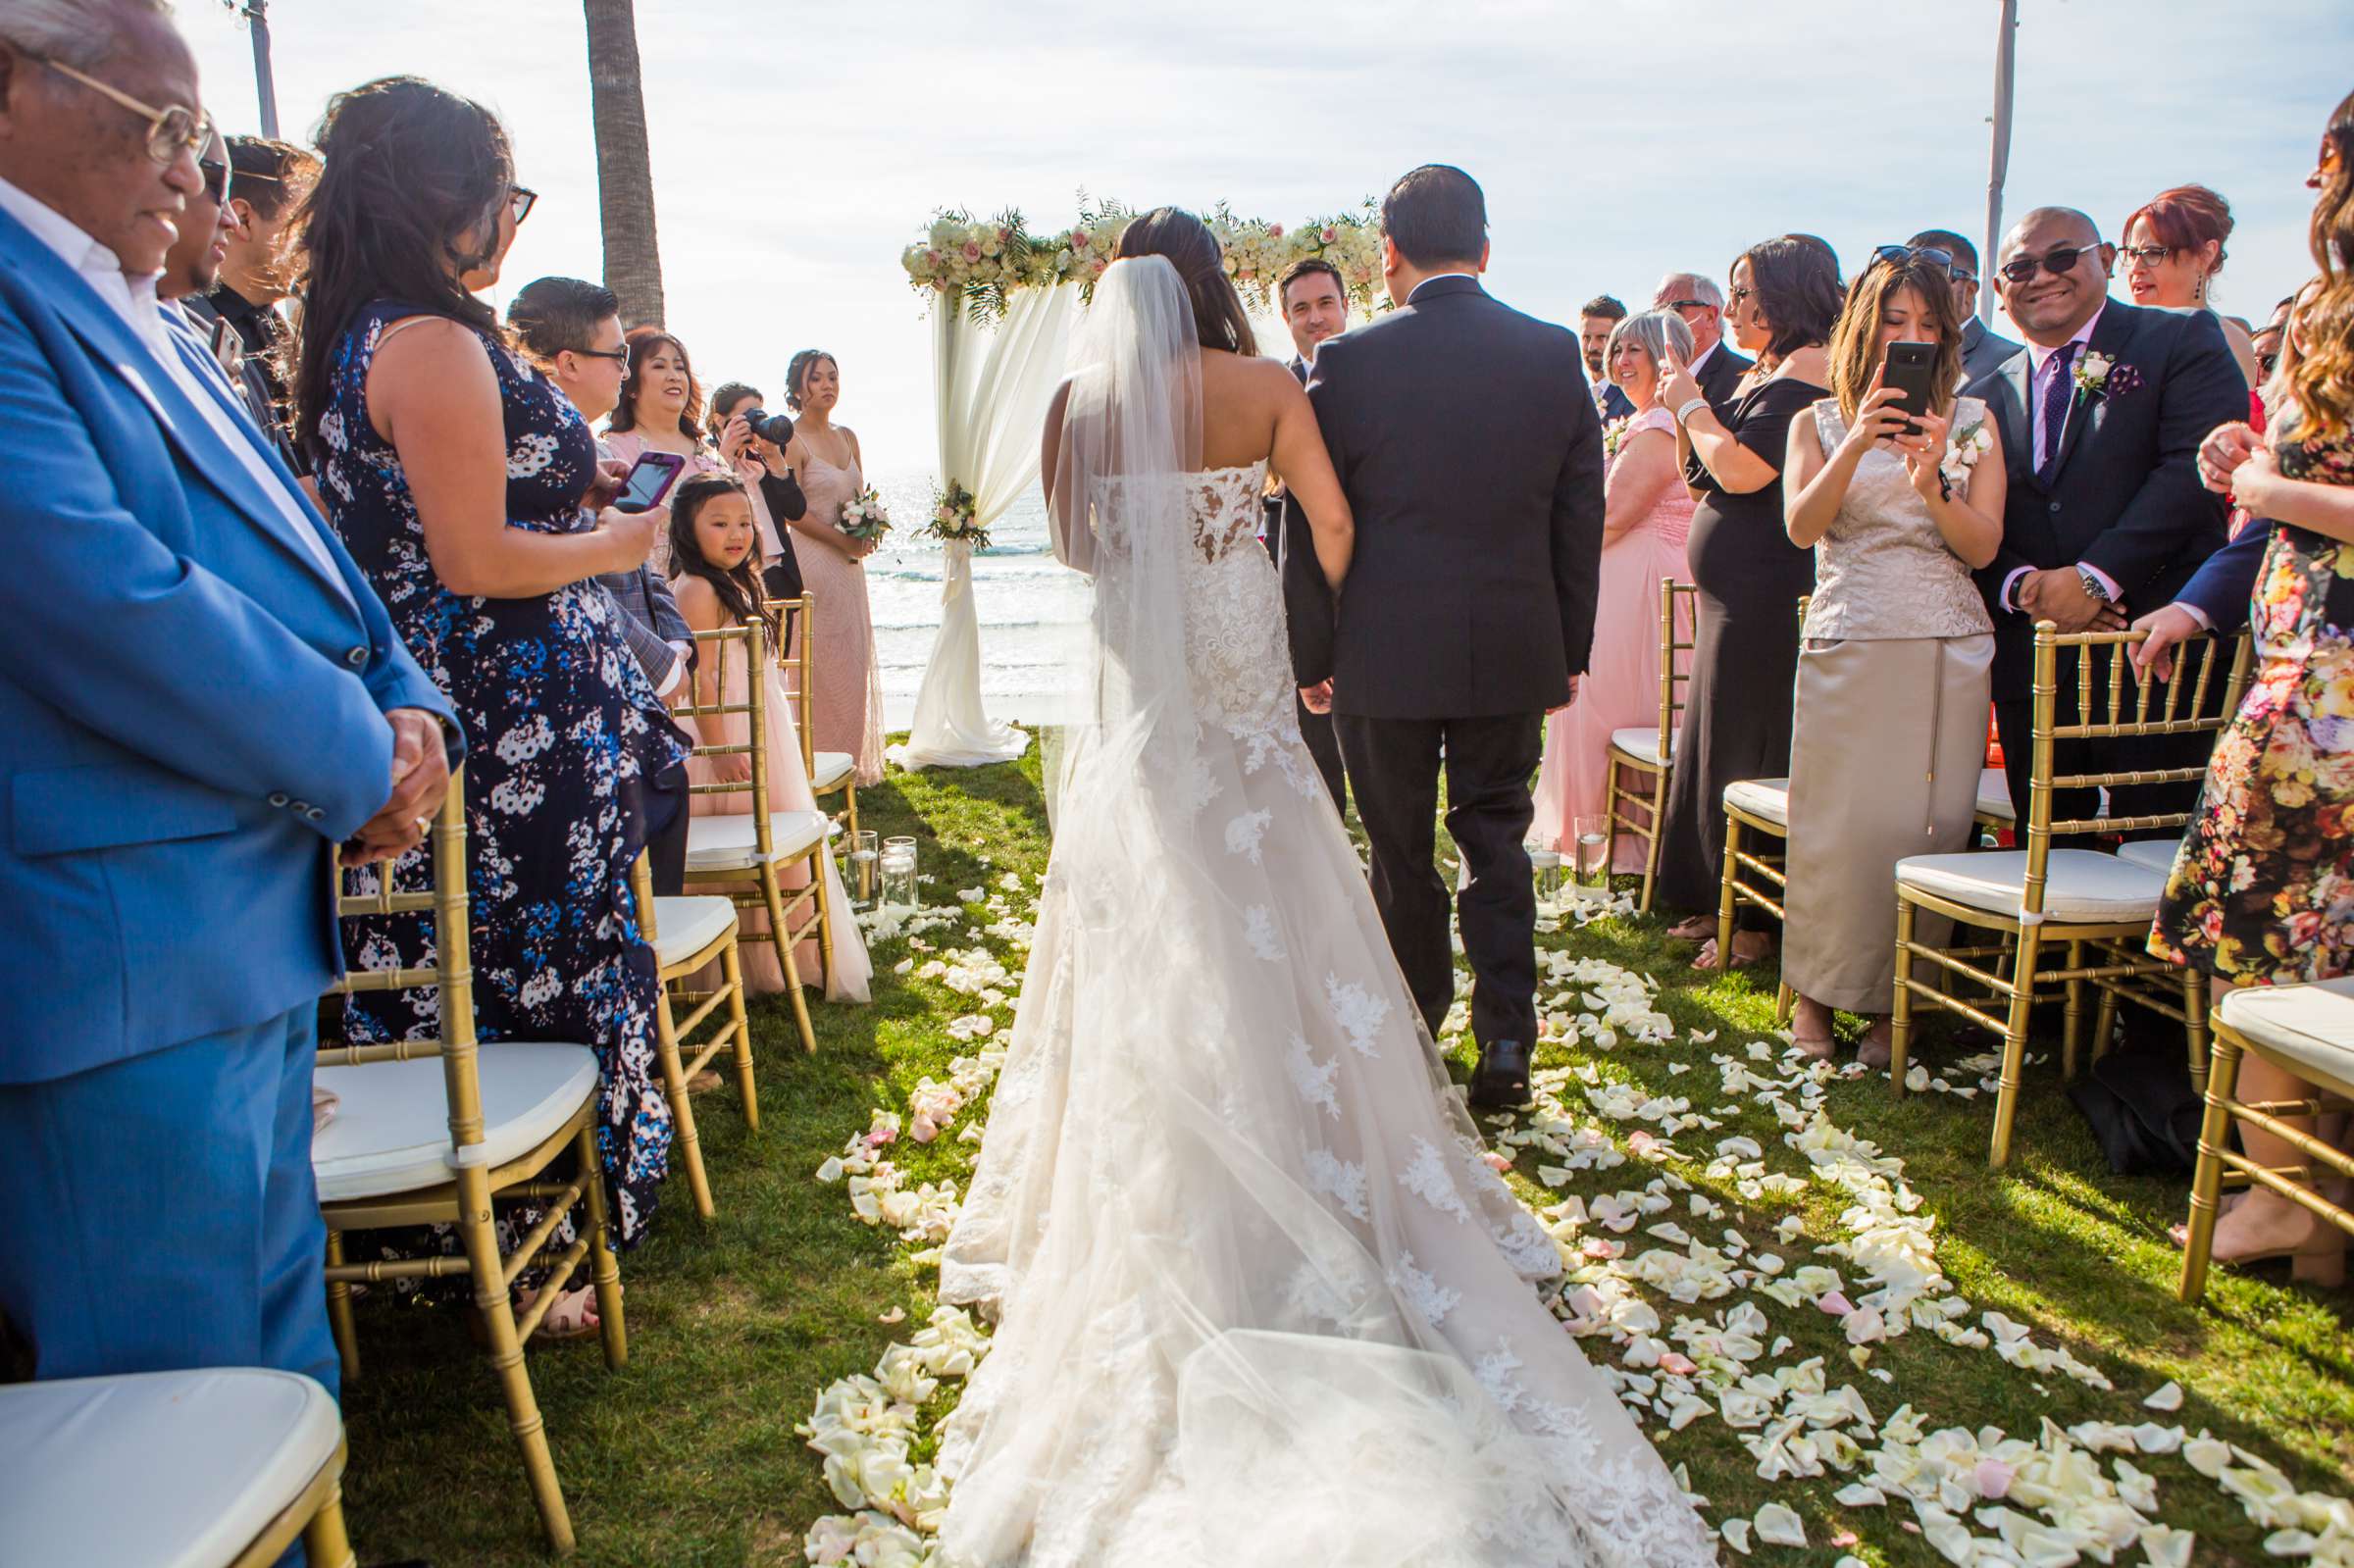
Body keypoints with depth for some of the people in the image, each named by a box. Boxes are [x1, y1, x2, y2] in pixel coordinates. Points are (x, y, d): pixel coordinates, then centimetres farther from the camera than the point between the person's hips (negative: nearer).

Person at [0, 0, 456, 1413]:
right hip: (122, 962, -9)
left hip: (260, 924, 10)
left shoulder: (144, 327, 18)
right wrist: (361, 766, -13)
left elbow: (298, 554, 18)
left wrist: (407, 709, -1)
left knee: (279, 1342, 22)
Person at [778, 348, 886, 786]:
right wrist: (843, 540, -13)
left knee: (854, 662, 10)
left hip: (848, 565, 8)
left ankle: (851, 759, 19)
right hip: (812, 563, -8)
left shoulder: (848, 438, 14)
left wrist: (868, 532, -1)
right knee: (821, 663, -7)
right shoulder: (791, 441, -8)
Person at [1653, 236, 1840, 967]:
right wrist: (1685, 408, 4)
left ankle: (1757, 921, 9)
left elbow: (1742, 469, -23)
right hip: (1734, 596, 10)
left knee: (1750, 755, -2)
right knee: (1719, 746, 15)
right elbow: (1708, 479, 16)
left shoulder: (1808, 368, -12)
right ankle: (1723, 902, 26)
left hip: (1768, 598, -10)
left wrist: (1693, 405, -8)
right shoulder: (1765, 372, 17)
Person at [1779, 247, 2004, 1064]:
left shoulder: (1970, 420, 11)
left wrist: (1929, 483, -16)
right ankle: (1817, 990, 14)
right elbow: (1801, 526, -7)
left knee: (1927, 822, 0)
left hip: (1949, 647, 1)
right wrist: (1856, 445, -20)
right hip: (1848, 643, -1)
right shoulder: (1819, 421, 9)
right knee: (1836, 821, -2)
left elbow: (1983, 544, 2)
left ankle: (1896, 1001, 13)